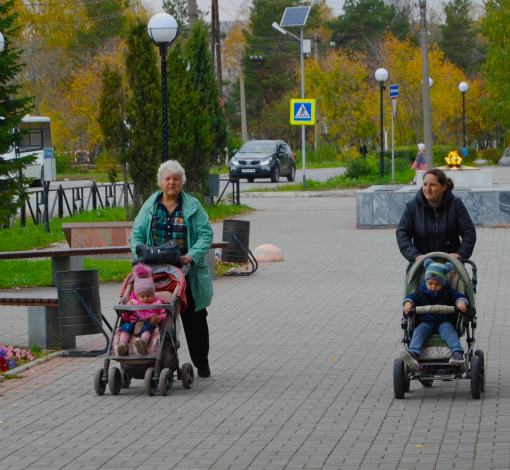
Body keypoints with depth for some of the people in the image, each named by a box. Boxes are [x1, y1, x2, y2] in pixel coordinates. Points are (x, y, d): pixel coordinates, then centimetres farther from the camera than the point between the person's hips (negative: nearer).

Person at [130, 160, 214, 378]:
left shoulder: (193, 206, 4)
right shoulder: (150, 206, 9)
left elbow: (206, 234, -2)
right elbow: (136, 235, 8)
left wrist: (192, 256, -17)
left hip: (187, 274, -1)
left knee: (194, 319, 6)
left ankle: (202, 364, 17)